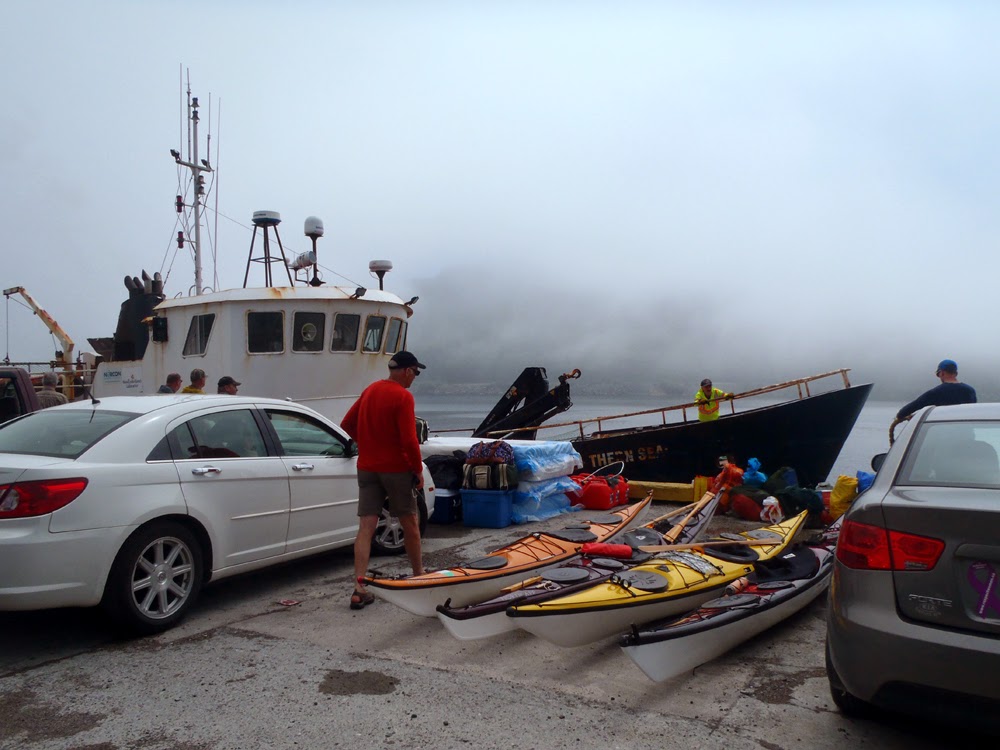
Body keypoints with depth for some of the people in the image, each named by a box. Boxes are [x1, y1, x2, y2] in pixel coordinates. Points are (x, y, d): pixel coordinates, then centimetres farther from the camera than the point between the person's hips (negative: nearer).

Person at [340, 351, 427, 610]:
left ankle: (359, 589, -6)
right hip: (396, 468, -6)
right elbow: (409, 440, -19)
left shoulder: (370, 390, 9)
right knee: (410, 522, 13)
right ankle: (419, 576, 28)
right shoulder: (403, 397, -14)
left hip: (367, 467, 6)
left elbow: (347, 424, 15)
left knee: (366, 526, 0)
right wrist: (419, 470, -8)